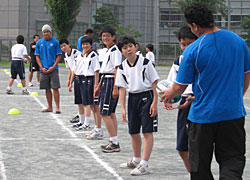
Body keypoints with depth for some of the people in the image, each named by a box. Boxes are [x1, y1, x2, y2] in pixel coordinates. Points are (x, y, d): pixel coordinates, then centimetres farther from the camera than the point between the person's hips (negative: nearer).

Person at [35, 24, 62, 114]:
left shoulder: (55, 42, 0)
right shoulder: (39, 43, 7)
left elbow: (59, 56, 0)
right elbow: (37, 56, 9)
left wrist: (53, 67, -11)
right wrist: (42, 68, -4)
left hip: (53, 69, -3)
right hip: (44, 69, 3)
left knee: (55, 88, -7)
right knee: (47, 89, 8)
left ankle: (57, 107, -6)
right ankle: (50, 107, 15)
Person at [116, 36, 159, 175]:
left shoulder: (145, 62, -9)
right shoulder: (122, 67, 3)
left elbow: (155, 83, -7)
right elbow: (122, 88, 5)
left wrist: (155, 103, -12)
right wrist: (123, 109, 0)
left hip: (146, 97, -5)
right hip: (132, 98, 5)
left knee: (147, 132, -7)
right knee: (134, 132, 14)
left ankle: (144, 164, -8)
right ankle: (136, 160, 32)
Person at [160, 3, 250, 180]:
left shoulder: (192, 51, -13)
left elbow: (180, 87, -6)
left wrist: (169, 94, 17)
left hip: (203, 115, -3)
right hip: (234, 113, 3)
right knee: (233, 160, 6)